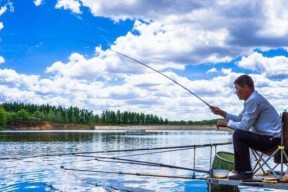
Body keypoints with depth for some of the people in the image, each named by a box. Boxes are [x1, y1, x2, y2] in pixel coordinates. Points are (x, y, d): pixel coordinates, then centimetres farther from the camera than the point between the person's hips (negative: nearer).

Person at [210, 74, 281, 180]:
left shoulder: (253, 100, -19)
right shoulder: (253, 99, 13)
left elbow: (244, 126, -21)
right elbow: (240, 119, 22)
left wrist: (226, 123, -7)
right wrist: (222, 113, 15)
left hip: (272, 139, -11)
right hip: (268, 136, 11)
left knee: (238, 135, -18)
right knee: (239, 136, 19)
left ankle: (247, 172, -11)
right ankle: (239, 170, 21)